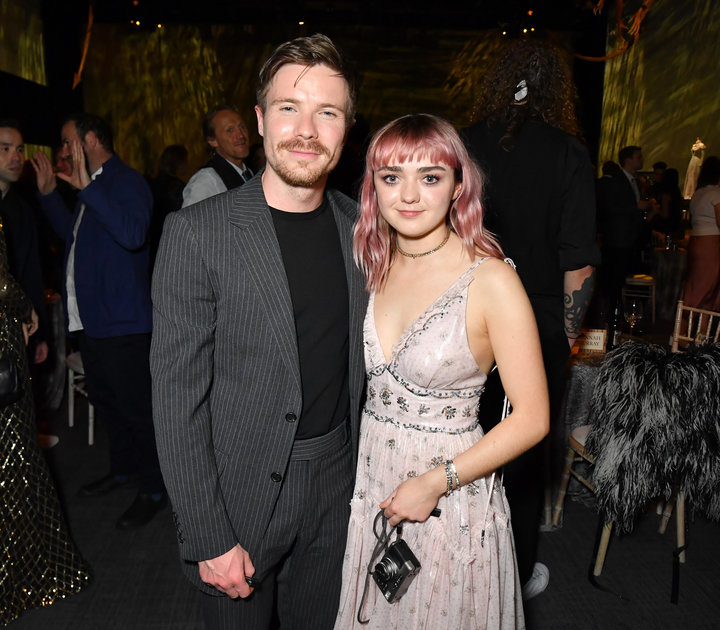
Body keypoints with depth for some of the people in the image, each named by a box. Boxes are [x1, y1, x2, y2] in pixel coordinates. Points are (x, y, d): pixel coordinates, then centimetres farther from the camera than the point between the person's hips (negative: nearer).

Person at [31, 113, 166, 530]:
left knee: (137, 407, 0)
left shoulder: (127, 181, -12)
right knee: (106, 401, 21)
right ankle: (124, 469, 39)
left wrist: (87, 188, -30)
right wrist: (50, 193, 20)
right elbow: (72, 233, 30)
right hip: (90, 319, 10)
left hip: (123, 322, -10)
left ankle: (154, 489, 16)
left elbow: (133, 234, -30)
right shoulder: (93, 185, 17)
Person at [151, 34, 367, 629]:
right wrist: (209, 538, -13)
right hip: (239, 493, -4)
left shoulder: (359, 226, -1)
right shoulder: (197, 231, -16)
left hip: (337, 486, 4)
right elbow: (178, 396, -15)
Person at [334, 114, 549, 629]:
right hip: (369, 480, 5)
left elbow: (532, 419, -15)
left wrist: (436, 482, -17)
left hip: (450, 494, -4)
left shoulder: (492, 281, -18)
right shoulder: (373, 267, -1)